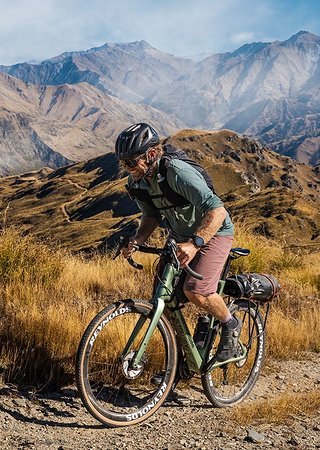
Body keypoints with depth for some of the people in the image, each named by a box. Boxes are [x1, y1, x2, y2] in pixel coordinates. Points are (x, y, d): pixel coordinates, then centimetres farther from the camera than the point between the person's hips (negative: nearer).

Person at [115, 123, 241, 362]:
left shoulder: (177, 172, -32)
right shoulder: (138, 182, -8)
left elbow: (217, 211, -38)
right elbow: (151, 216, 4)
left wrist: (195, 243, -51)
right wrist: (136, 241, -15)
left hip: (213, 232, -8)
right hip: (182, 237, 8)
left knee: (194, 291, -24)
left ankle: (231, 325, 6)